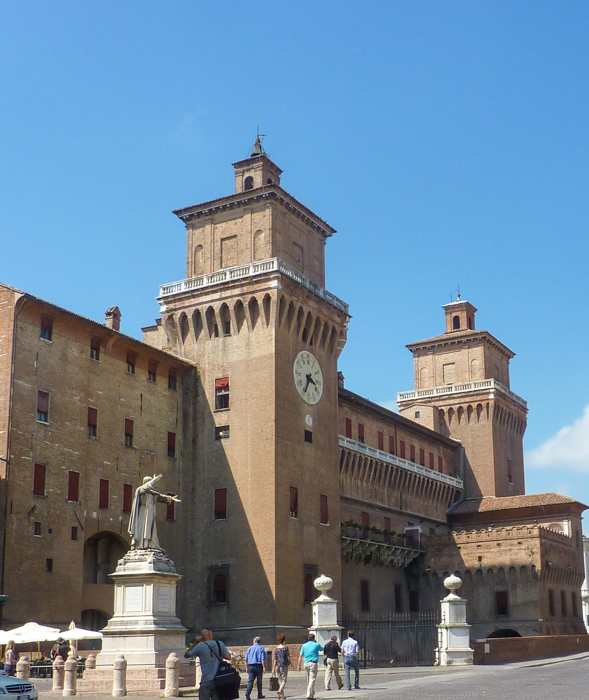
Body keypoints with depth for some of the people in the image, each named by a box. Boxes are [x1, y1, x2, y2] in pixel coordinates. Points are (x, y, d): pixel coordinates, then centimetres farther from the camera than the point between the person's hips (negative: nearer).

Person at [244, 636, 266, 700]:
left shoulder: (249, 648, 10)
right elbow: (263, 659, -9)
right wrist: (264, 667, -8)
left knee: (250, 680, -2)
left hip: (251, 666, 2)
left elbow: (246, 660, 10)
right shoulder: (261, 648, 0)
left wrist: (247, 668, 15)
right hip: (259, 666, -2)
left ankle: (247, 693, -20)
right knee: (259, 681, 7)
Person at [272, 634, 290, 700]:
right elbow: (288, 657, -9)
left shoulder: (276, 649, 3)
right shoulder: (285, 648, -8)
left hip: (277, 666, 4)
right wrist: (290, 662, 10)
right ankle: (280, 690, -27)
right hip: (284, 666, -4)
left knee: (280, 680, 13)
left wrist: (273, 668, 5)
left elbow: (275, 659, 2)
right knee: (284, 680, -1)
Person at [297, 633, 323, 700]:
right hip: (313, 663, -4)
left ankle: (312, 694, 25)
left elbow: (301, 656, 7)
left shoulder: (304, 646, 9)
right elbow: (321, 648, 23)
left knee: (308, 680, 16)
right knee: (312, 679, -9)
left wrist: (299, 665, 10)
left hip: (306, 663, 4)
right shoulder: (316, 645, 1)